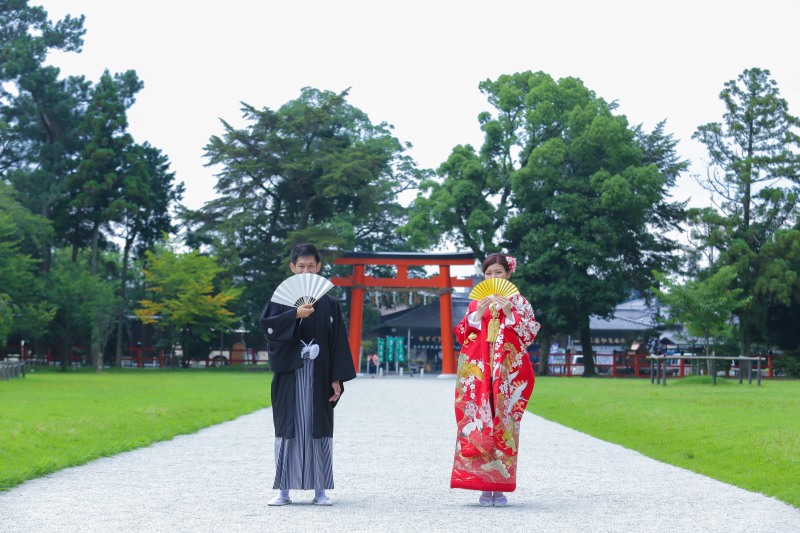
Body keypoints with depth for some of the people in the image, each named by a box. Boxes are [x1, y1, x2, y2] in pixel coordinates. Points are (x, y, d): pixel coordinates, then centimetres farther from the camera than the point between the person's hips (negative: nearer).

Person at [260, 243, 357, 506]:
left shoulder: (329, 304, 7)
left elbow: (339, 341, 4)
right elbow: (266, 324, -10)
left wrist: (337, 378, -2)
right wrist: (295, 315, -23)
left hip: (319, 375, 1)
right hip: (290, 374, -1)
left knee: (319, 429, 2)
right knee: (288, 428, 0)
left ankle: (320, 490, 7)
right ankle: (284, 490, 4)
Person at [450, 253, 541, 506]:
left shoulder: (518, 301, 10)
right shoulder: (476, 303, 15)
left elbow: (530, 332, 1)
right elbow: (461, 334, 9)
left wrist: (509, 313, -10)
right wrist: (478, 314, -5)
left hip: (508, 370, -1)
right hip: (478, 369, 1)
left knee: (503, 422, -6)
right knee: (479, 421, -6)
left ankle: (500, 486, -1)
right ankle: (484, 486, -3)